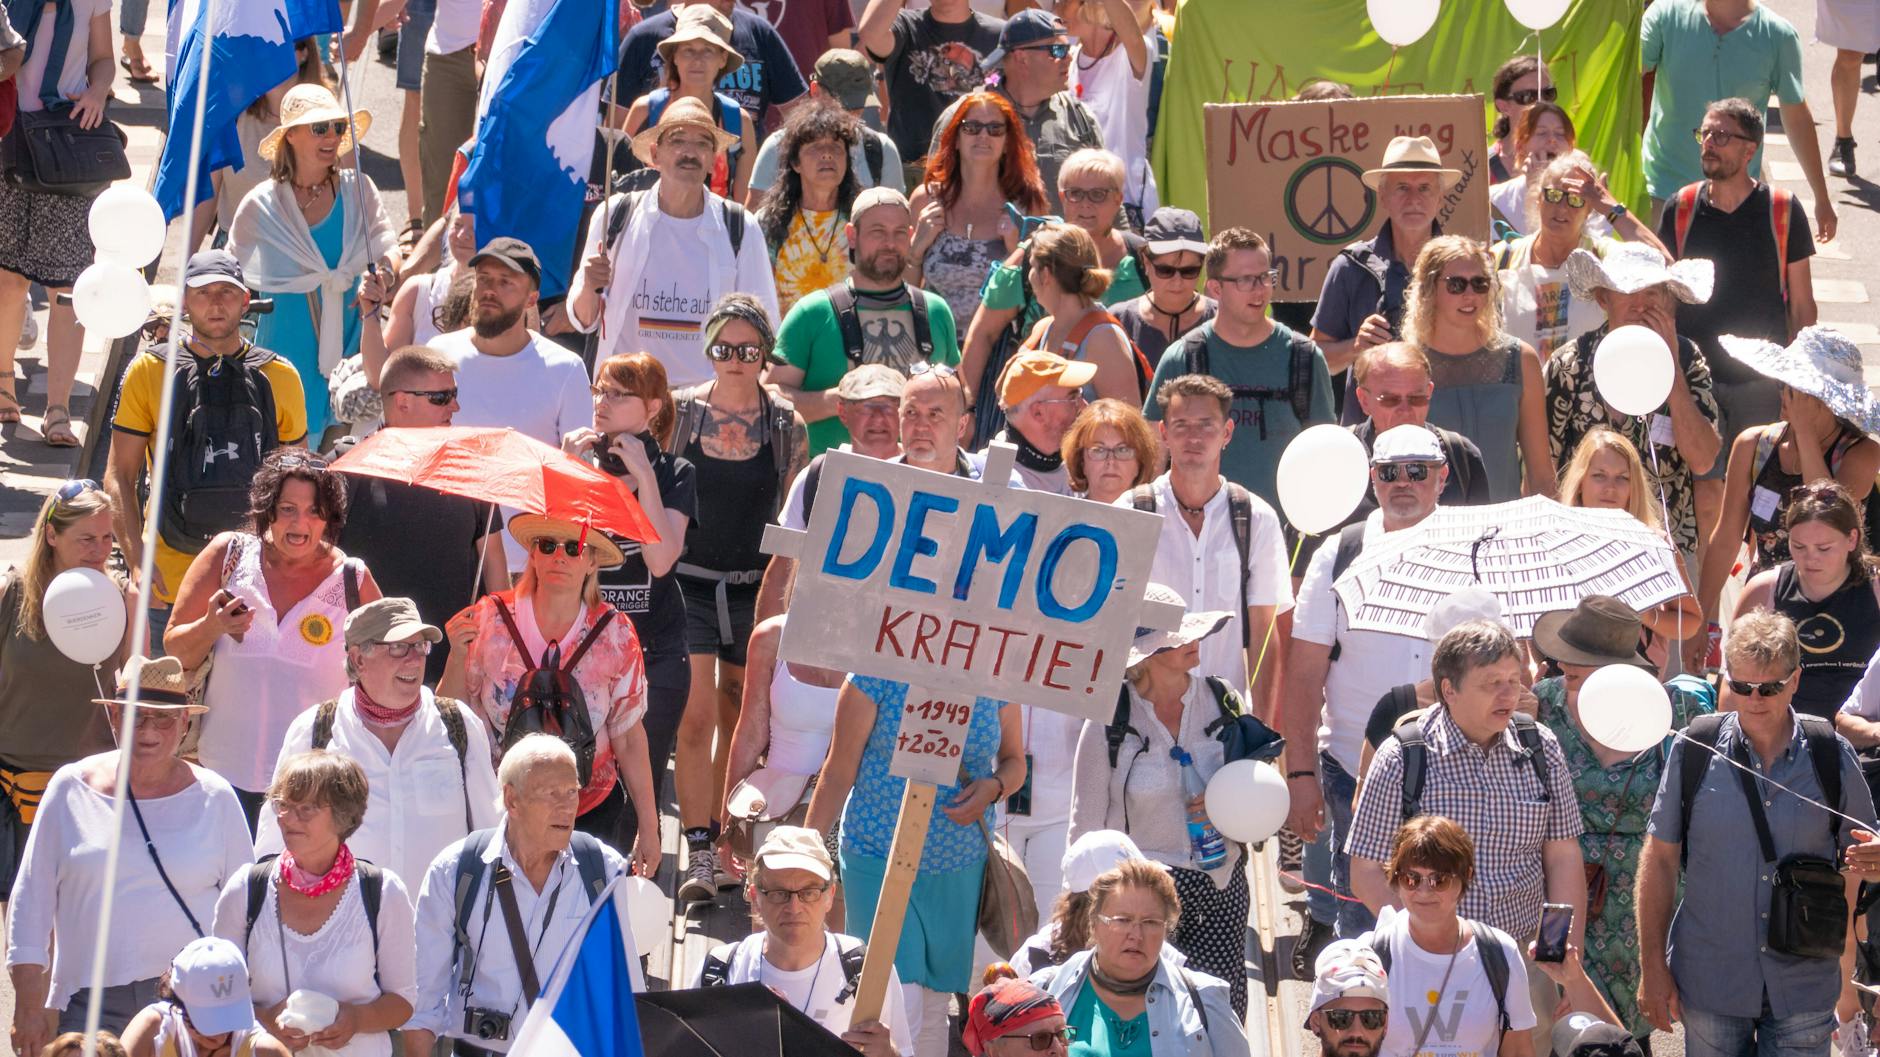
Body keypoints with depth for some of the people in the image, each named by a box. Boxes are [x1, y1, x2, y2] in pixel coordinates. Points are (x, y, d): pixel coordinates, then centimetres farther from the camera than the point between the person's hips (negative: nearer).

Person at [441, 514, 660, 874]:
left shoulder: (615, 635, -3)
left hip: (593, 815, 0)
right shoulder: (490, 620, -5)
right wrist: (458, 655, -18)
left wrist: (648, 826, 4)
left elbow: (629, 737, 3)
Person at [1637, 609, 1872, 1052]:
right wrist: (1653, 967, 1)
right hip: (1710, 985, 0)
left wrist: (1852, 978, 5)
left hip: (1805, 990, 0)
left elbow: (1857, 869, 5)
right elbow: (1660, 859, 3)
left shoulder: (1832, 757, -3)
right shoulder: (1694, 753, -4)